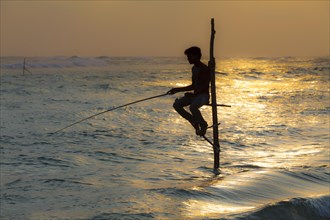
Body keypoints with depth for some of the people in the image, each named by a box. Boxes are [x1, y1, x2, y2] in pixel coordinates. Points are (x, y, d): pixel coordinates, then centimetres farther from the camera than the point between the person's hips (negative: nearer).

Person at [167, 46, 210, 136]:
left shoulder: (204, 69, -13)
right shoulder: (194, 68, 15)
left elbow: (205, 86, -19)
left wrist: (194, 94, -26)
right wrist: (177, 90, 18)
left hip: (204, 95, -9)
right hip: (195, 95, 9)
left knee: (192, 107, -36)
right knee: (177, 105, -7)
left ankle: (203, 125, -11)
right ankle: (194, 121, 3)